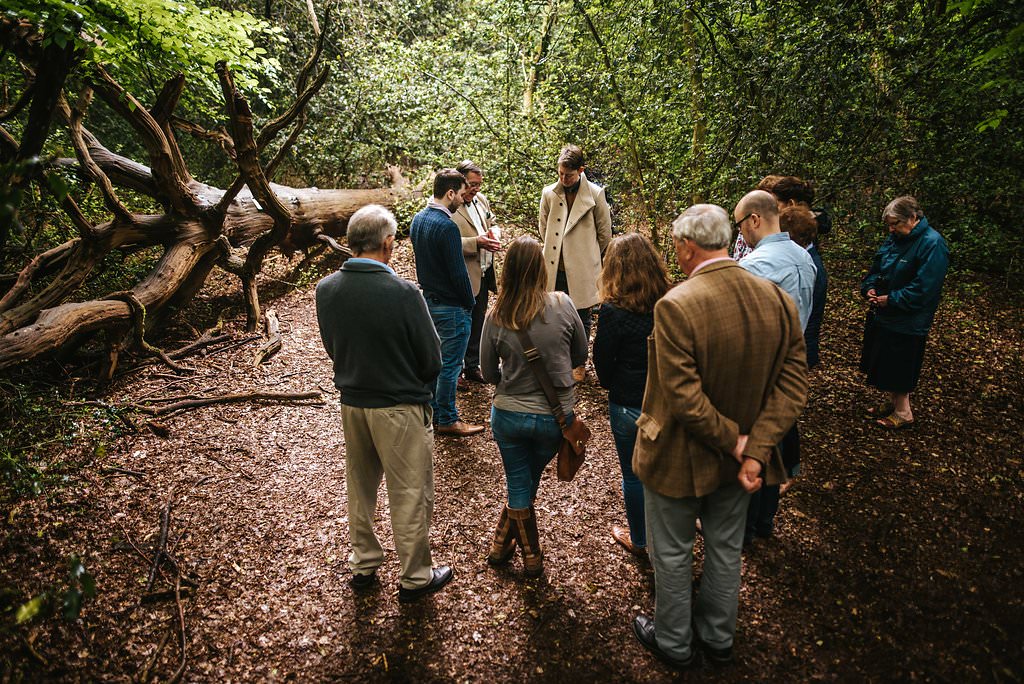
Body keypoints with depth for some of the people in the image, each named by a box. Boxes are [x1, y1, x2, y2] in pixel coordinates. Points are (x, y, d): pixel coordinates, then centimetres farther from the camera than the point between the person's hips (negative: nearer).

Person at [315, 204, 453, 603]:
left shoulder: (326, 289, -7)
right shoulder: (403, 293, -23)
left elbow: (332, 347, 6)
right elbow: (432, 360, -14)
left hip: (351, 403, 6)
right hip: (399, 409, -5)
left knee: (360, 488, 22)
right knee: (410, 495, 11)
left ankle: (363, 566, 39)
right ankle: (415, 578, 27)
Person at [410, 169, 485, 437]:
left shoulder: (418, 219, 5)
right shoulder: (446, 226, -23)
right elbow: (458, 272, -21)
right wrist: (470, 303, -8)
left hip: (429, 300, 9)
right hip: (451, 306, -9)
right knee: (450, 365, 2)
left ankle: (433, 409, 33)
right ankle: (448, 420, 14)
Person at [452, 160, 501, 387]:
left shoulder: (481, 200, 10)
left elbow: (493, 223, 21)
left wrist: (493, 234, -2)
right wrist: (476, 242, -28)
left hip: (484, 274, 8)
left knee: (477, 323, 18)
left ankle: (472, 366, 32)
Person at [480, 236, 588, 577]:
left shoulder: (495, 316, -13)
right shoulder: (562, 304, -14)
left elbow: (489, 373, -2)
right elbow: (580, 355, 0)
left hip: (508, 414, 0)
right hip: (555, 416, 1)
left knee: (519, 486, 19)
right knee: (528, 483, 23)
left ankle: (532, 557, 35)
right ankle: (501, 545, 38)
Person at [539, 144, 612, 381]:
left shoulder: (595, 194, -7)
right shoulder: (549, 193, 1)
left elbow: (605, 232, 3)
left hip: (582, 269, -2)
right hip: (556, 268, 2)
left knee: (581, 318, 8)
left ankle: (578, 364, 24)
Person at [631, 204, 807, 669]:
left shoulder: (675, 307, -29)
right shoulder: (778, 300, -10)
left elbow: (684, 399, -28)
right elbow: (792, 384, -10)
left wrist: (734, 442, -14)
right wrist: (755, 448, -14)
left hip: (680, 458, -5)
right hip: (738, 458, 6)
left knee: (672, 555, 18)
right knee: (725, 550, 25)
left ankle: (673, 643, 40)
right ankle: (718, 638, 47)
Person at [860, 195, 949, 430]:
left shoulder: (932, 244, -19)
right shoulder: (896, 237, 6)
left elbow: (923, 289, -23)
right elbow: (877, 267, 16)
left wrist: (890, 300, -19)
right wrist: (869, 287, -2)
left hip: (907, 321, -8)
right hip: (883, 314, 8)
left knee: (899, 367, 3)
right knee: (885, 364, 17)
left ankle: (903, 413, 19)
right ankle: (894, 403, 34)